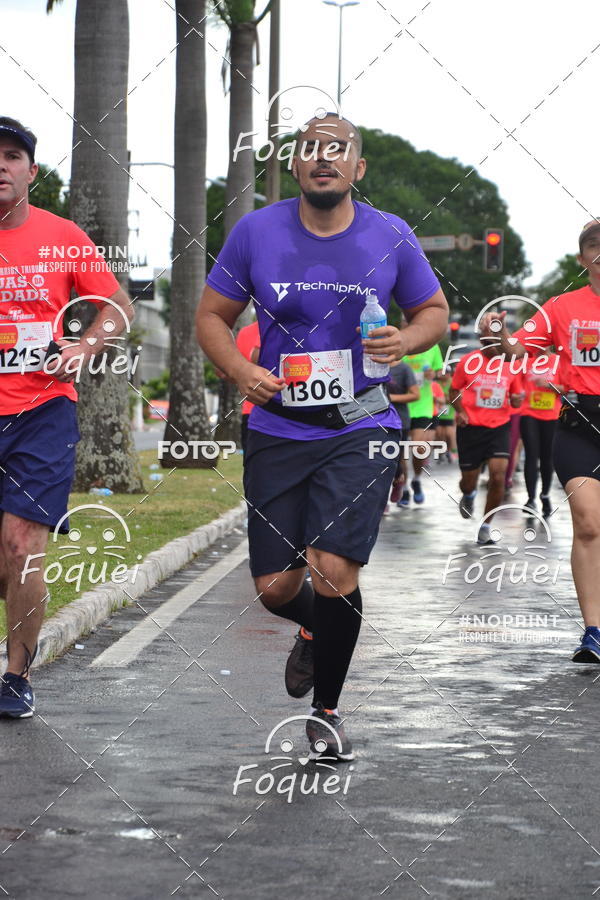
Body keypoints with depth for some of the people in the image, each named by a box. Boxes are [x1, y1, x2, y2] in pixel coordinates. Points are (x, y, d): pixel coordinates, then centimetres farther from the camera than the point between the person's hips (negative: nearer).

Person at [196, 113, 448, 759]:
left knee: (333, 572, -16)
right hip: (278, 431, 2)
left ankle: (326, 709, 9)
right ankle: (313, 631, 42)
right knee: (275, 587, 2)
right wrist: (241, 371, -12)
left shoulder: (391, 237, -1)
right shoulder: (256, 232, -1)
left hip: (361, 430, -1)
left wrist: (405, 341, -10)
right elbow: (211, 316, 7)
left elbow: (434, 310, 13)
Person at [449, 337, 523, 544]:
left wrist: (517, 400, -10)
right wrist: (460, 411, -10)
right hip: (471, 427, -1)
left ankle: (485, 527, 0)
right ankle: (468, 495, 48)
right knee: (469, 480, 7)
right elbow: (454, 391, 7)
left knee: (498, 477, -15)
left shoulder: (510, 364, 3)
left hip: (499, 427, 1)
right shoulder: (468, 362, -4)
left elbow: (515, 399, 14)